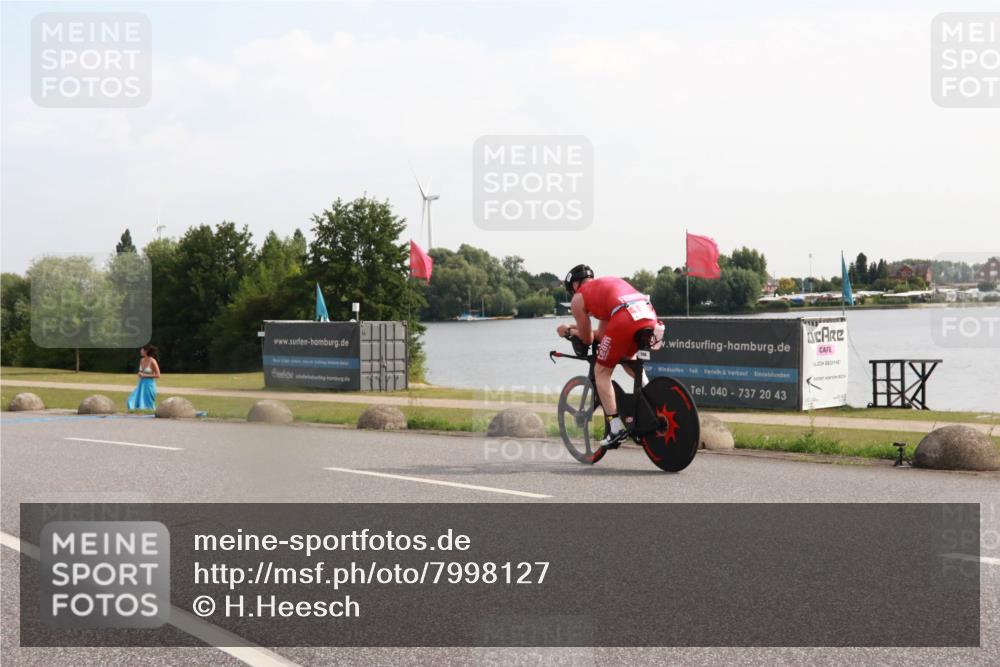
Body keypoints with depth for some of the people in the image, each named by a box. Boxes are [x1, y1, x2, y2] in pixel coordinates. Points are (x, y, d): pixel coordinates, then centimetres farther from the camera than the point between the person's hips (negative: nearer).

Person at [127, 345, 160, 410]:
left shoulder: (152, 361, -14)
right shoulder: (142, 360, 6)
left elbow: (158, 375, -13)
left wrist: (145, 375, -16)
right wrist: (140, 374, -2)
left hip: (149, 384, -7)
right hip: (141, 383, 7)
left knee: (148, 403, -1)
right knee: (133, 399, 0)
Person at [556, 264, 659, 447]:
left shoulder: (578, 298, 18)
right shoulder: (608, 282, 36)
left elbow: (587, 339, 24)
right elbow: (602, 333, 37)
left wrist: (570, 331, 41)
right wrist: (576, 328, 45)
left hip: (624, 320, -7)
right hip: (649, 315, 7)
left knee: (601, 372, 11)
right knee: (627, 356, 36)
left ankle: (615, 427, 3)